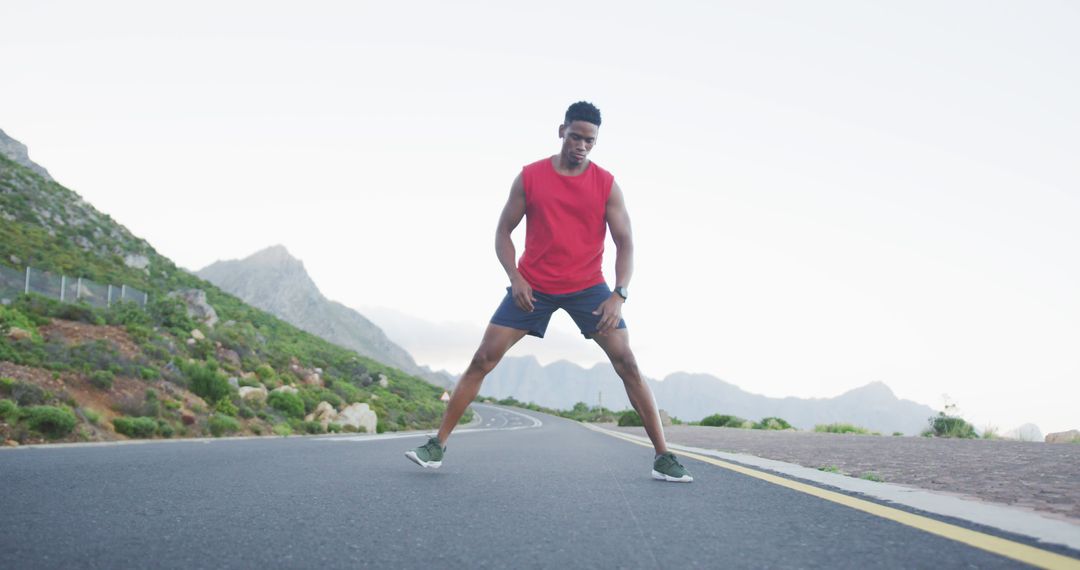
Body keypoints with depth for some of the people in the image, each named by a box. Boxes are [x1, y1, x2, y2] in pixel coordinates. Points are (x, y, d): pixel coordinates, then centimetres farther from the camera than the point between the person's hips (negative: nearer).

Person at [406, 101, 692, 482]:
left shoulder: (607, 185, -4)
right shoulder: (530, 177, -3)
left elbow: (625, 243, -4)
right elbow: (503, 232, 3)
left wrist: (619, 295, -19)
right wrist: (514, 277, -13)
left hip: (587, 287, 0)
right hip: (532, 286, 0)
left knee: (627, 364, -10)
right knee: (483, 358, -6)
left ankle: (663, 457, -1)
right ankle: (437, 445, 4)